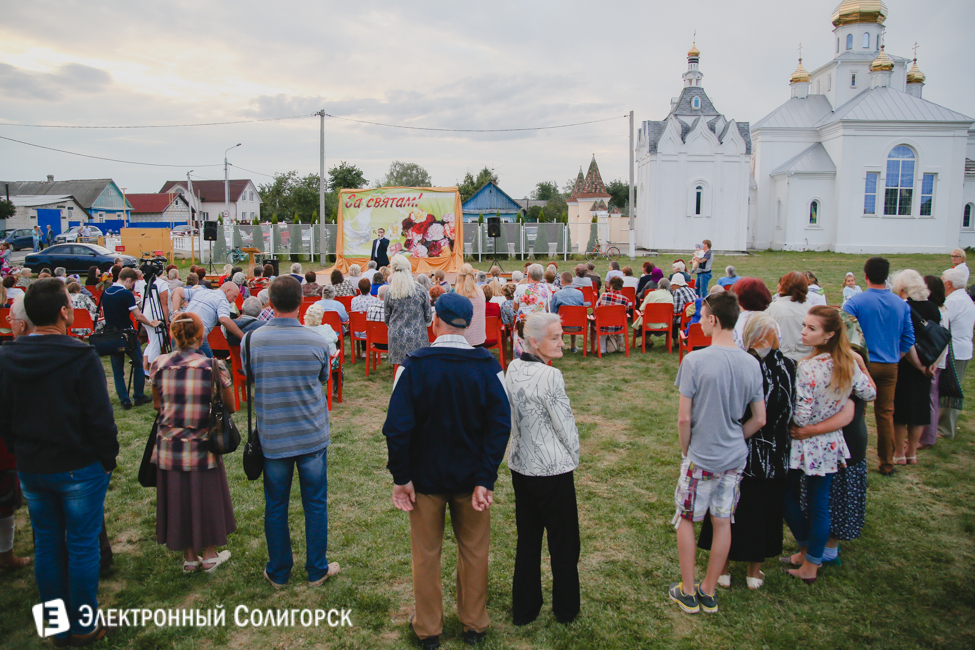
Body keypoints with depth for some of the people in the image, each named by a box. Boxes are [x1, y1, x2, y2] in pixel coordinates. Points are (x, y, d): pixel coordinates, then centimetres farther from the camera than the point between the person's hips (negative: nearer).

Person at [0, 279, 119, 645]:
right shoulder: (81, 357, -20)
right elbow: (100, 418, -18)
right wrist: (109, 460, -6)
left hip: (30, 469, 6)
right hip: (79, 467, -5)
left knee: (46, 544, 17)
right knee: (82, 546, 7)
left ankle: (57, 626, 31)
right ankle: (83, 627, 19)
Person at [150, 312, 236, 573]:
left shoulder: (159, 364, -6)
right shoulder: (214, 366, -14)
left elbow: (157, 404, 6)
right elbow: (230, 407, -6)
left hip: (168, 447, 3)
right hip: (202, 448, -2)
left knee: (177, 499, 16)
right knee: (206, 498, 14)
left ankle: (189, 557, 30)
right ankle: (209, 556, 28)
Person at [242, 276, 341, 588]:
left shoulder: (252, 340, -11)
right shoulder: (317, 342, -13)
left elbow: (248, 376, 4)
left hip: (272, 437, 1)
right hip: (312, 436, -1)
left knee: (275, 506, 16)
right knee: (315, 503, 13)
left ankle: (278, 572, 30)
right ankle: (317, 570, 26)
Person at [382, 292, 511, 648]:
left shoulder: (414, 365, -15)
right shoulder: (488, 366, -11)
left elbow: (397, 427, -17)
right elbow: (500, 425, -15)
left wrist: (401, 478, -8)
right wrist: (485, 479, -12)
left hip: (426, 477, -1)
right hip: (471, 477, 1)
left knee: (426, 554, 17)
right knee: (474, 551, 19)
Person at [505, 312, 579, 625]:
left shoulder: (513, 368, 0)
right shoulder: (549, 376, -23)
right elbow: (566, 426, -16)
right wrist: (573, 457, 3)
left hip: (520, 466, 7)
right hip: (552, 470, -7)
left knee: (527, 540, 19)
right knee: (563, 541, 13)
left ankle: (524, 609, 30)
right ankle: (566, 609, 29)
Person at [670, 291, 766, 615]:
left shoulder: (694, 360, -19)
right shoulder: (752, 364, -4)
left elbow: (684, 418, -17)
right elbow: (759, 420, 2)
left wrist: (686, 449, -1)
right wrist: (735, 440, 14)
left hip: (700, 456, -4)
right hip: (735, 457, 4)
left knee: (686, 519, 13)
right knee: (722, 522, 14)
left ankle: (688, 593, 22)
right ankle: (709, 592, 29)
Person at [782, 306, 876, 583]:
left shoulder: (807, 368, -26)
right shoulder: (848, 362, -6)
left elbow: (801, 418, -25)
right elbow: (870, 393, 10)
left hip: (805, 445, -6)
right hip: (831, 444, 6)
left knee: (789, 497, 17)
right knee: (820, 505, 13)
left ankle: (807, 551, 29)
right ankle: (812, 565, 25)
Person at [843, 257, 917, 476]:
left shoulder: (855, 302, -12)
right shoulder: (901, 304, 1)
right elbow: (908, 339, 5)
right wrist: (894, 357, 16)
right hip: (890, 366, 4)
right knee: (885, 414, 11)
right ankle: (887, 464, 19)